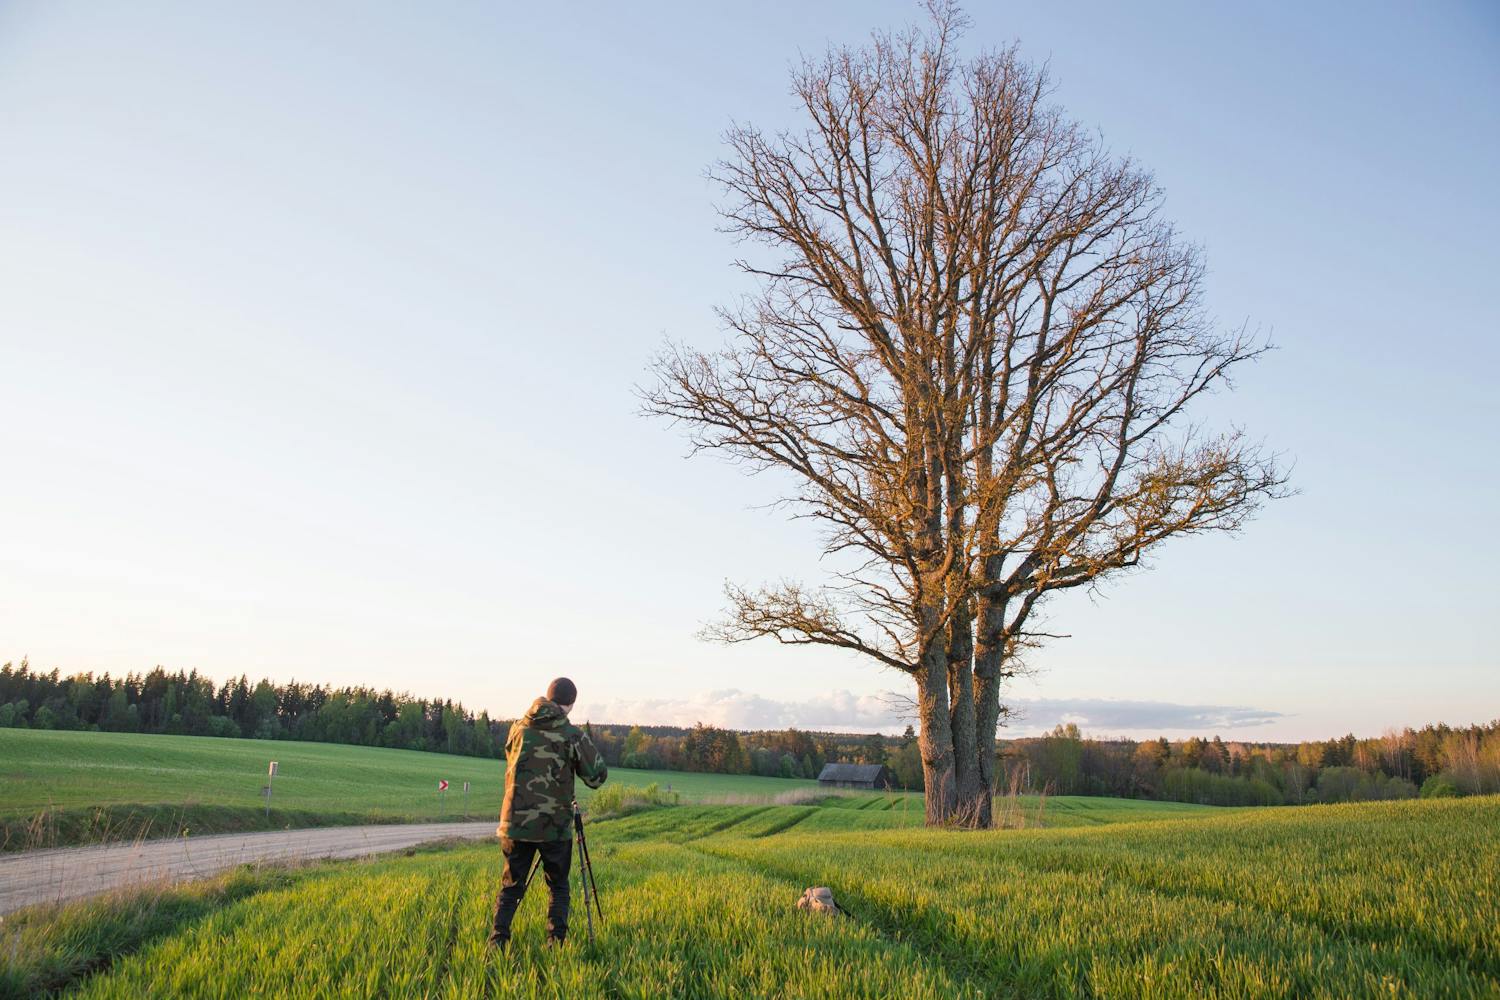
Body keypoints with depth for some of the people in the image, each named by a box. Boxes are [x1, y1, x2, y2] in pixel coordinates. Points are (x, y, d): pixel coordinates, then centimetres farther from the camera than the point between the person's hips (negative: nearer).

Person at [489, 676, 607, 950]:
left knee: (511, 886, 12)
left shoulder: (518, 728, 4)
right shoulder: (572, 735, -8)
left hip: (516, 822, 3)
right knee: (558, 887, 13)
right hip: (555, 825, -2)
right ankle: (556, 943, 9)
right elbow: (597, 776, -5)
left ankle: (497, 942, 3)